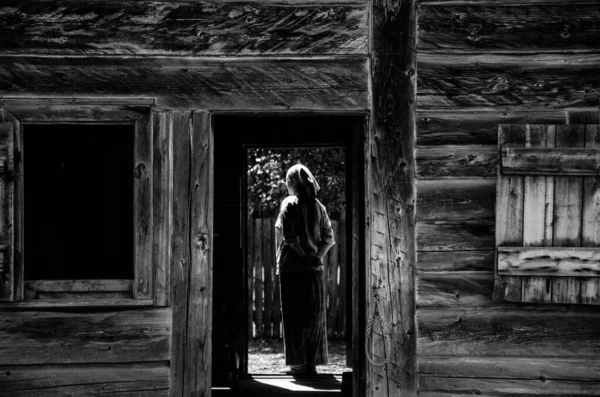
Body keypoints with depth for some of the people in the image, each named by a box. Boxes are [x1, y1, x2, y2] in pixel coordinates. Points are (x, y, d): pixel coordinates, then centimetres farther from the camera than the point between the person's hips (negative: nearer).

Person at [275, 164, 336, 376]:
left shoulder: (290, 203, -6)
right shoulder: (318, 206, 9)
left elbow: (289, 236, -17)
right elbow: (329, 238, 4)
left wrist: (303, 255, -10)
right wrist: (317, 256, -2)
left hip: (292, 268, -5)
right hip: (314, 269, 5)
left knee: (295, 318, 0)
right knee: (314, 316, 9)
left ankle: (299, 363, -1)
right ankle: (312, 362, 10)